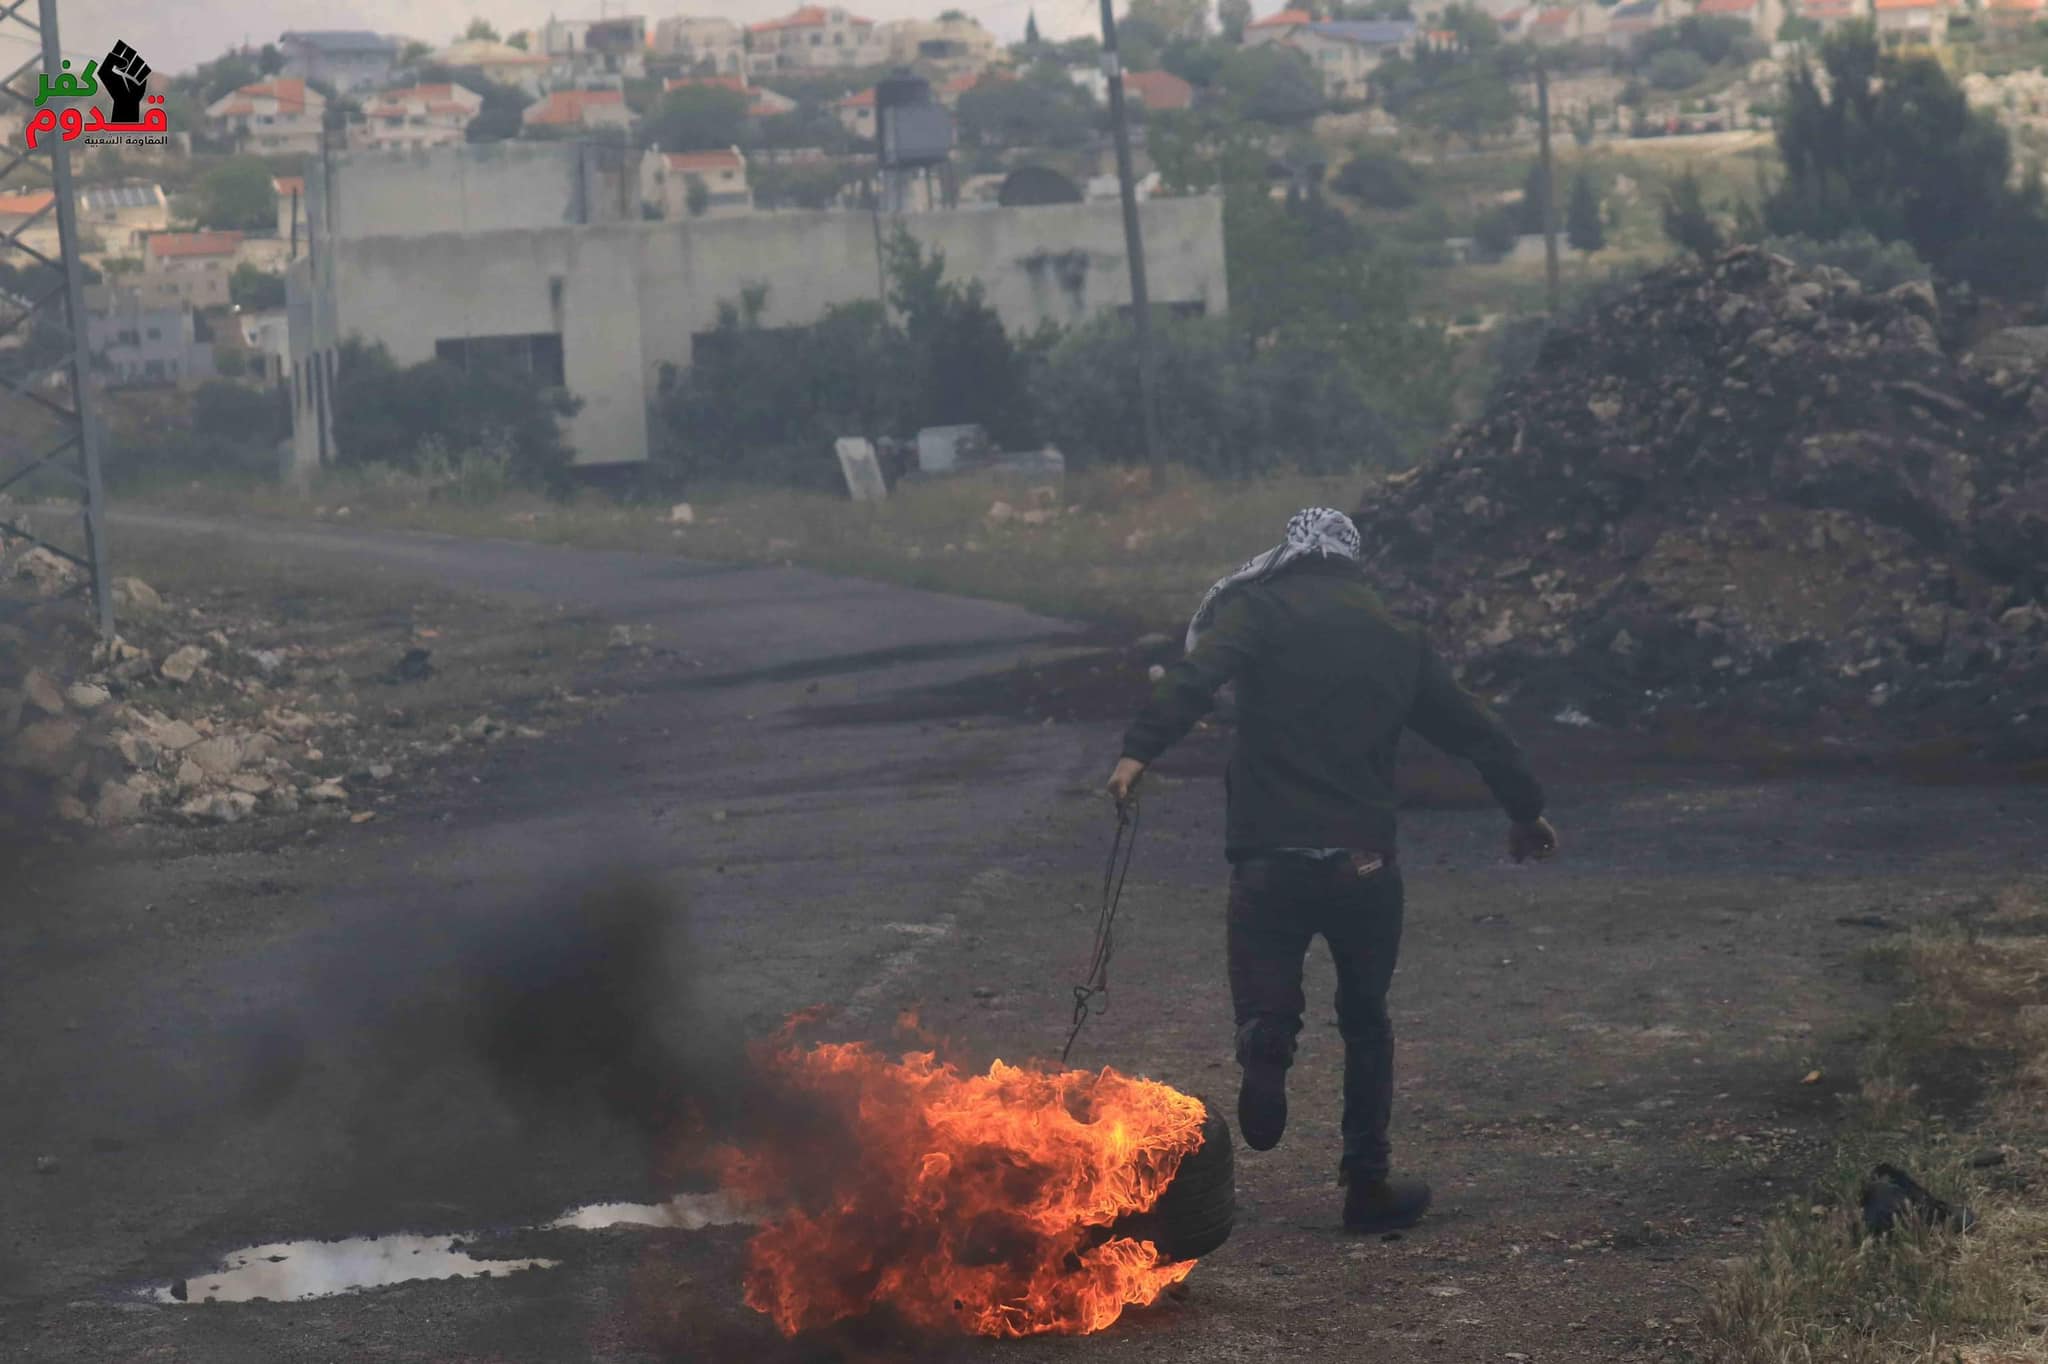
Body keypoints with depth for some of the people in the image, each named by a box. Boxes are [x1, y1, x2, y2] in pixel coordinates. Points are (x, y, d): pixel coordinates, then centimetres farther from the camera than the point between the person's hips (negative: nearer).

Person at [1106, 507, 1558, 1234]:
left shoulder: (1259, 611, 3)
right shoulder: (1395, 637, 15)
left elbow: (1194, 676, -17)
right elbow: (1472, 728, 21)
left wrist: (1139, 750, -27)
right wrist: (1525, 808, 34)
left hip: (1270, 862, -3)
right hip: (1365, 865, 3)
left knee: (1266, 1000, 7)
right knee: (1366, 1022, 17)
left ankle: (1266, 1050, -29)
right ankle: (1368, 1184, 17)